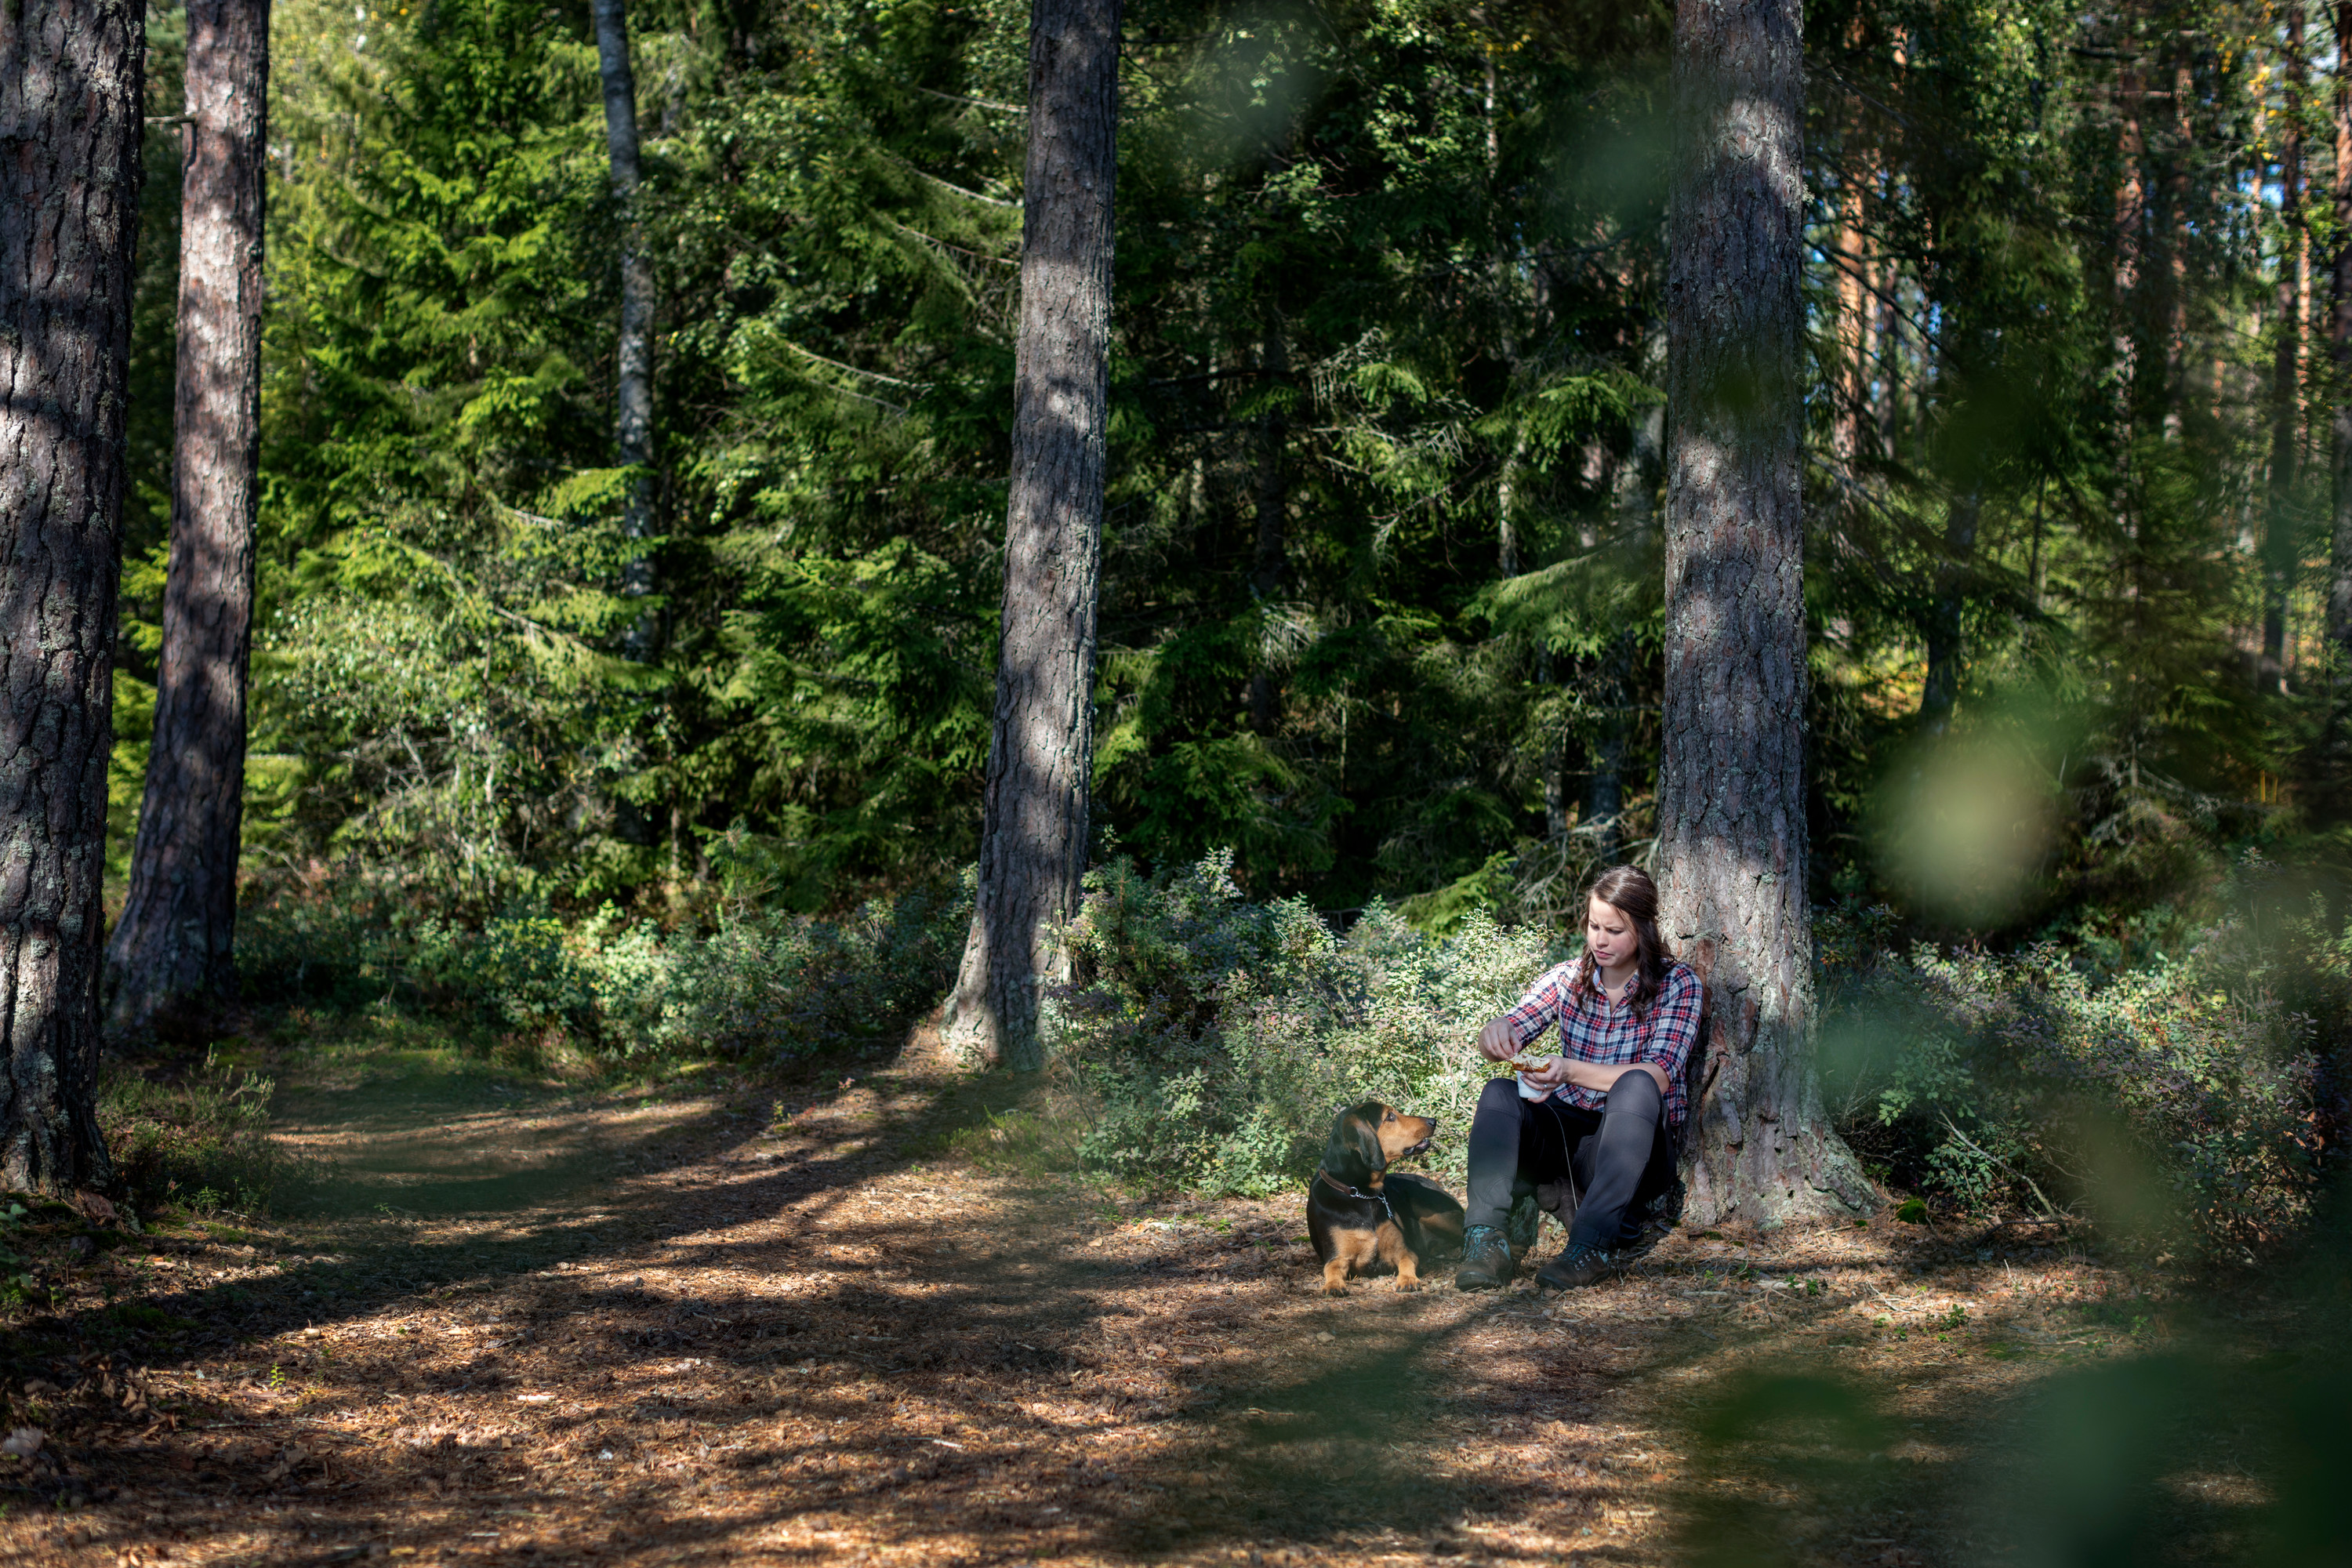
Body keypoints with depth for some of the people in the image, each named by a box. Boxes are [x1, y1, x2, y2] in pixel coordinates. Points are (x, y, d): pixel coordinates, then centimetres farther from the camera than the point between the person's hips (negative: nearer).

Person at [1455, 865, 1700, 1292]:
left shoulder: (1677, 984, -3)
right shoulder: (1568, 978, 7)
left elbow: (1658, 1075, -18)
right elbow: (1506, 1036, -2)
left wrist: (1571, 1071, -33)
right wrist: (1494, 1034, -29)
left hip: (1633, 1149, -3)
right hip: (1565, 1139, 3)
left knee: (1637, 1086, -34)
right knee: (1499, 1093, -23)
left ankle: (1593, 1245, -42)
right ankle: (1487, 1239, -38)